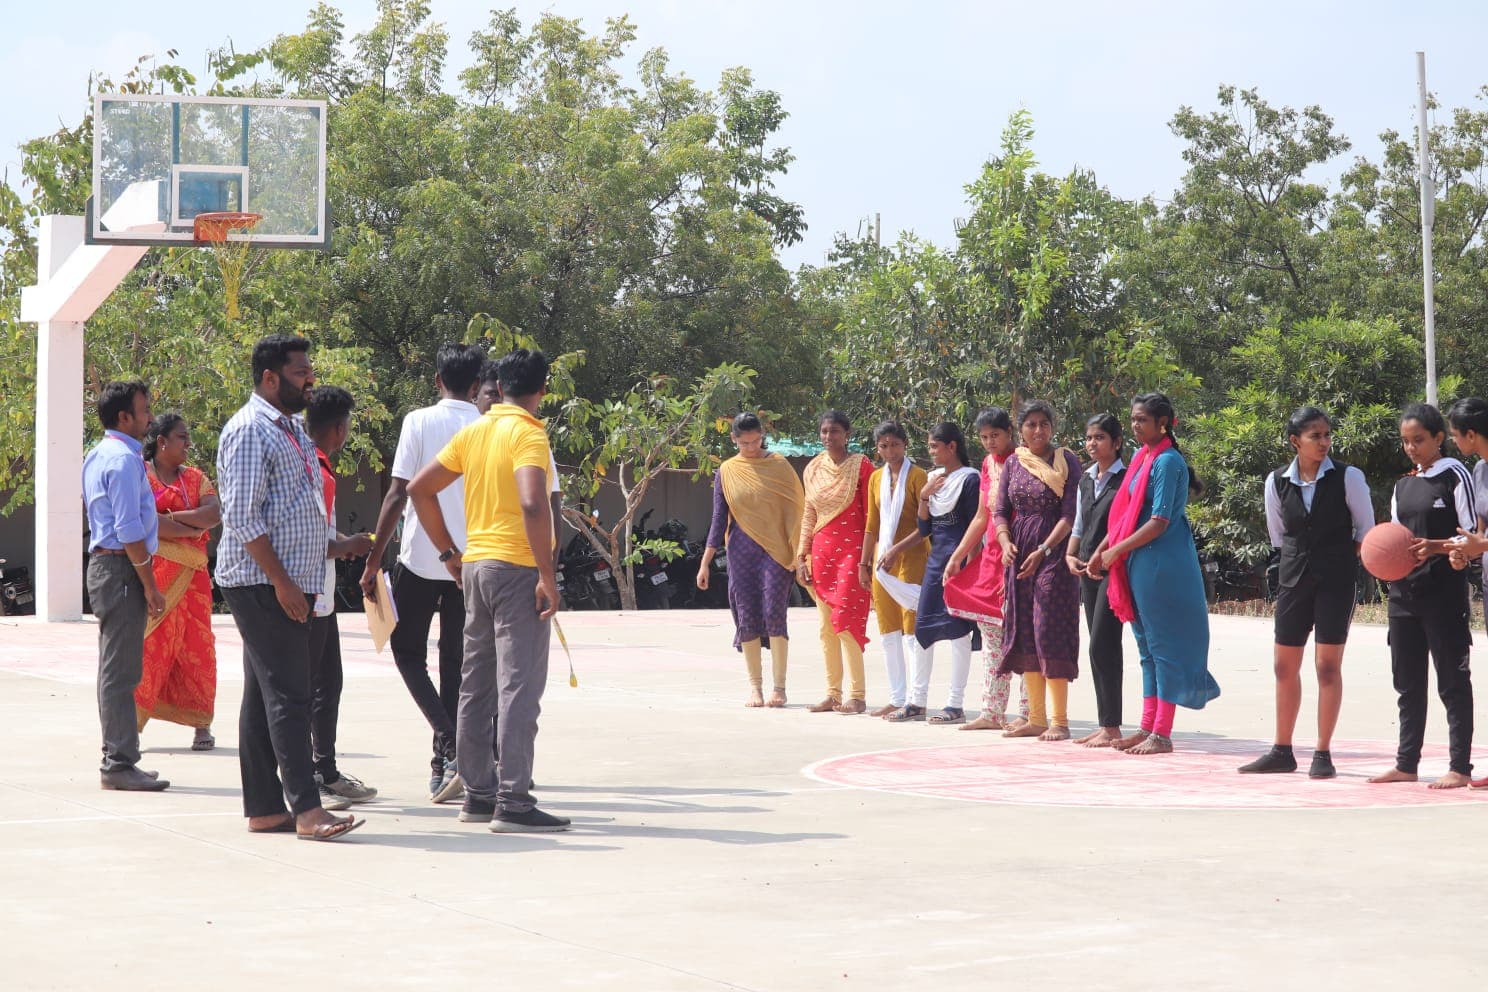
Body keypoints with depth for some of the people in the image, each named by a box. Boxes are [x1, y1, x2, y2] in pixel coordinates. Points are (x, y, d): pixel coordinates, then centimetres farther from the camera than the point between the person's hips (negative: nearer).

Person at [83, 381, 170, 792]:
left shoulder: (98, 456, 16)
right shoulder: (123, 459, -15)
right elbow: (129, 531, -19)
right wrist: (150, 586, -16)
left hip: (103, 563, 11)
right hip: (122, 568, -11)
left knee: (117, 669, 13)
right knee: (121, 670, -8)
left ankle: (118, 759, 18)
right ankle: (119, 763, -6)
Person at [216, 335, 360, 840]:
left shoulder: (293, 429, 18)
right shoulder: (250, 430, -12)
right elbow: (242, 518, -18)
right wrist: (281, 581, -20)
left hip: (288, 584, 10)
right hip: (262, 583, -10)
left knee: (264, 695, 10)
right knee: (287, 695, -12)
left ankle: (264, 809, 12)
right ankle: (307, 809, -15)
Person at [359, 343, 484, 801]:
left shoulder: (419, 422, -6)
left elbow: (397, 494, -9)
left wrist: (373, 560, -3)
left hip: (420, 557, -3)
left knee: (407, 649, 11)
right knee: (455, 662, 11)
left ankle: (450, 744, -9)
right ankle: (446, 766, 12)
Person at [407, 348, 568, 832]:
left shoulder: (473, 432, 11)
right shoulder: (529, 435, -12)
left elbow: (419, 489, 16)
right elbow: (533, 505, -26)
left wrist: (449, 552, 19)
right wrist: (547, 576, -22)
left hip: (476, 565, 8)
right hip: (517, 568, -8)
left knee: (477, 684, 13)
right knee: (519, 686, -7)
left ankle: (478, 793, 20)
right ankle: (512, 803, -9)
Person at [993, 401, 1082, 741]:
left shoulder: (1066, 461, -3)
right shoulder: (1013, 464, 11)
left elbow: (1070, 513, -10)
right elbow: (1001, 511, 10)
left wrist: (1043, 550, -19)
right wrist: (1006, 543, -9)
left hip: (1053, 551, -5)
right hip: (1018, 555, 5)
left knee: (1050, 633, -10)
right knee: (1024, 634, 5)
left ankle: (1059, 720, -6)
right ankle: (1036, 718, 10)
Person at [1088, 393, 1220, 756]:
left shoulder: (1167, 462, -14)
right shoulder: (1140, 457, 12)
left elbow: (1159, 523, -18)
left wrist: (1116, 552, -13)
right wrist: (1101, 550, 12)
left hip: (1163, 565, -9)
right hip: (1140, 563, 9)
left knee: (1163, 645, -4)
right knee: (1148, 646, 12)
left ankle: (1162, 733, -1)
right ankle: (1148, 726, 19)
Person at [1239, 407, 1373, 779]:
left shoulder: (1348, 477, -5)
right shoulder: (1277, 482, 3)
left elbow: (1366, 530, 3)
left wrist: (1339, 561, 1)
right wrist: (1300, 560, 8)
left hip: (1336, 580, -4)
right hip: (1294, 578, 4)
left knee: (1328, 665, -5)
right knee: (1285, 665, 7)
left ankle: (1323, 754, 2)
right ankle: (1282, 751, 17)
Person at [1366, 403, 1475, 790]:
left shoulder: (1455, 476, -4)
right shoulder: (1403, 487, 16)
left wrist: (1437, 548, -24)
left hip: (1444, 589, -7)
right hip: (1404, 589, 7)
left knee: (1452, 679, -5)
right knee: (1407, 680, 9)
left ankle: (1460, 766, -3)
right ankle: (1407, 762, 15)